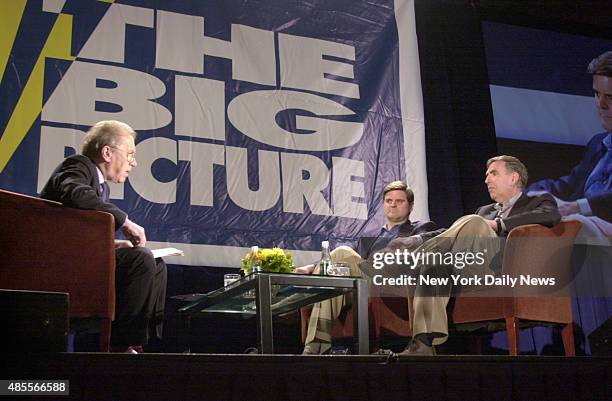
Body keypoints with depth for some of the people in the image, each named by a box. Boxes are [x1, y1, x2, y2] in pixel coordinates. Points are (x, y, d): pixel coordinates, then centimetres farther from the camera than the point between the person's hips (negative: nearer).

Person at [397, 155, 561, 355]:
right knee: (433, 259, -28)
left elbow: (552, 216, -4)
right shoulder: (484, 211, 38)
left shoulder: (538, 202, 21)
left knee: (474, 222, -29)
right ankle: (424, 344, -36)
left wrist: (497, 224, -7)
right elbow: (456, 234, 24)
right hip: (469, 271, 5)